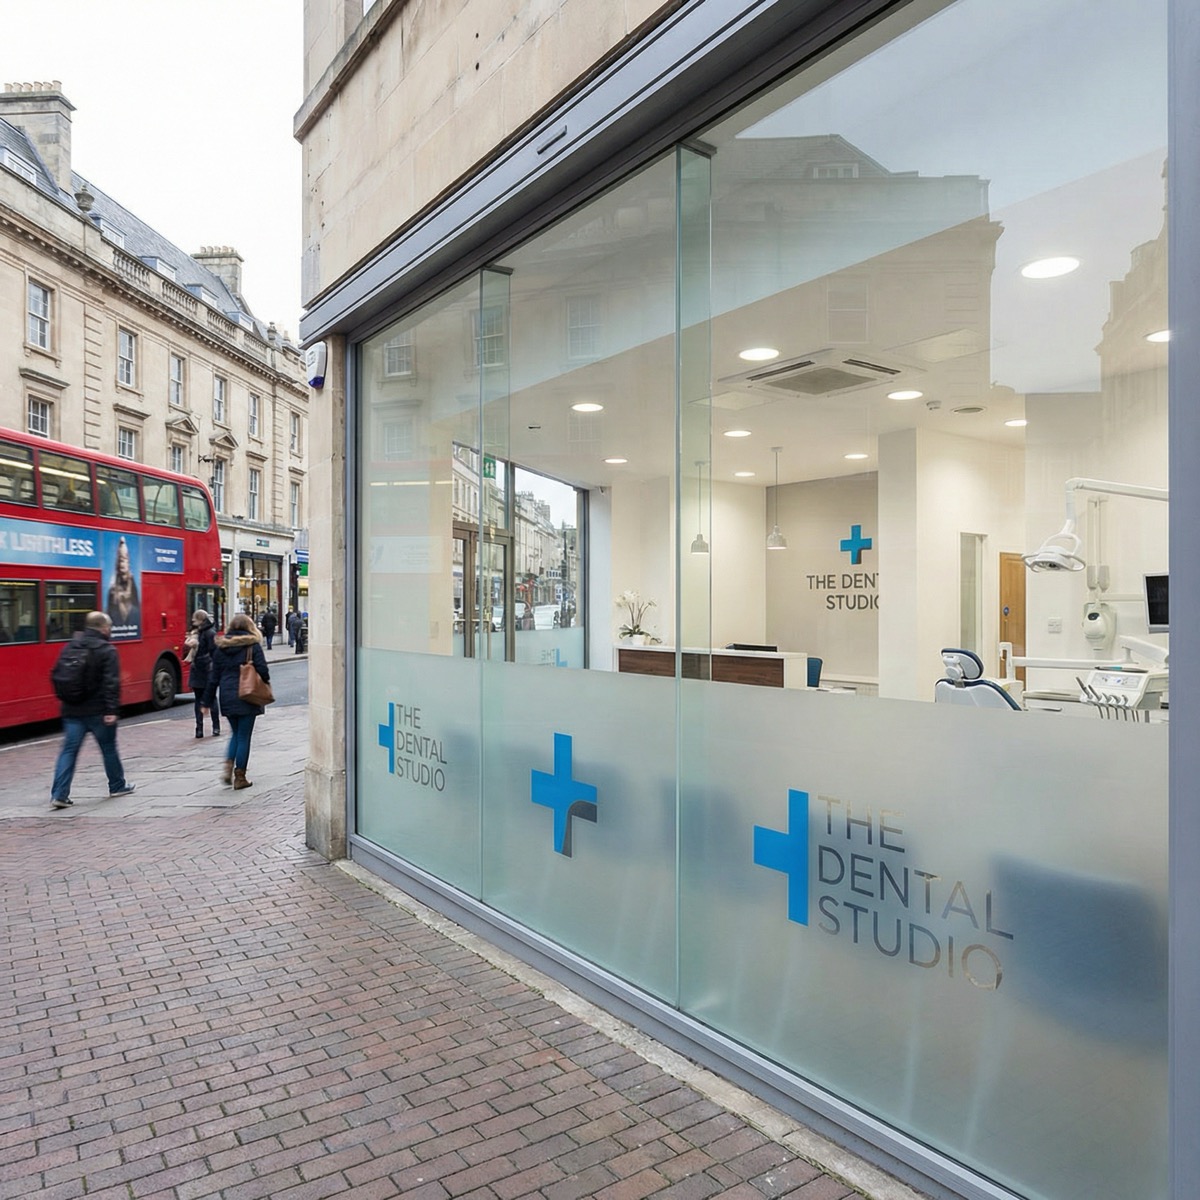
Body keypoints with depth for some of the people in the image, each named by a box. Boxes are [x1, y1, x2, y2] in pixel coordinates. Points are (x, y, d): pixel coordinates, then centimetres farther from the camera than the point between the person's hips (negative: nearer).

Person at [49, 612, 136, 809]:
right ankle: (118, 785, 26)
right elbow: (111, 682, -18)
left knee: (69, 750, 4)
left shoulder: (70, 647, 8)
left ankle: (59, 794, -4)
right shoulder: (107, 650, -11)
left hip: (72, 710, 5)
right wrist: (112, 709, -19)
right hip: (98, 710, -5)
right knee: (109, 748, 11)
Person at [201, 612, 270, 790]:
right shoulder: (252, 646, -6)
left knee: (235, 734, 21)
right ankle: (239, 777, 6)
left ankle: (228, 765, 4)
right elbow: (263, 670, -11)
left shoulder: (221, 647, 6)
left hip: (227, 697, 4)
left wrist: (207, 702, 12)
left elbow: (214, 677, 8)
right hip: (247, 697, -4)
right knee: (244, 737, 4)